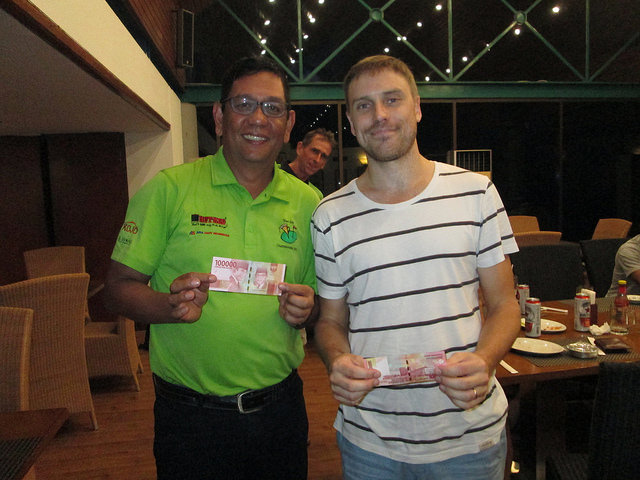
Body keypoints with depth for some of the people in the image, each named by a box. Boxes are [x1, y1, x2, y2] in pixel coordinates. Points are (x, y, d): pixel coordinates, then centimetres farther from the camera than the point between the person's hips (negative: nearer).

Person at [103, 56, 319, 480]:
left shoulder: (307, 203, 2)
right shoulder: (169, 188, -7)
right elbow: (120, 287, -5)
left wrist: (305, 310, -12)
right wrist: (170, 306, -24)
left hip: (281, 408, 3)